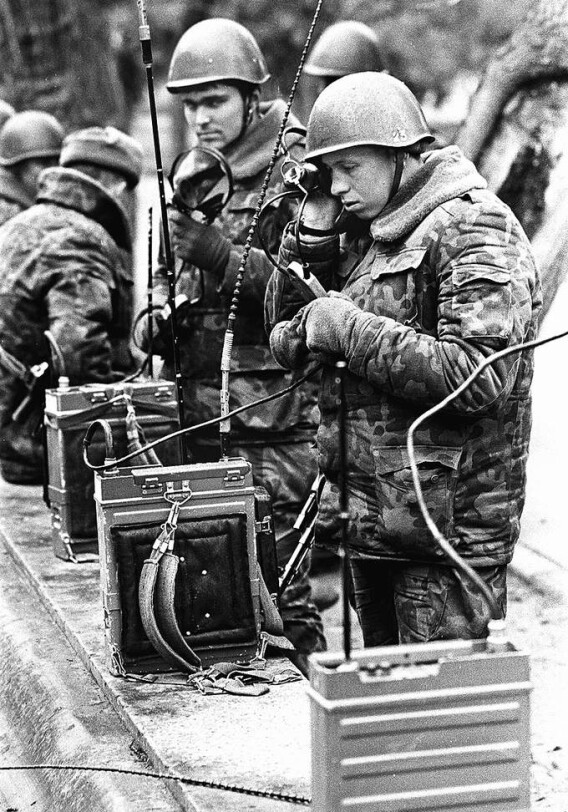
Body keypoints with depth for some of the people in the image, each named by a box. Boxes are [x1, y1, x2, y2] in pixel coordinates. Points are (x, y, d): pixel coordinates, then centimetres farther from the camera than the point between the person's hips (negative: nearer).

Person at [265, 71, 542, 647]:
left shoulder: (476, 232, -13)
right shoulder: (363, 233, 13)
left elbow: (479, 378, -25)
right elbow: (284, 344, 15)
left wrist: (349, 328, -19)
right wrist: (311, 232, 1)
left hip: (445, 530, -9)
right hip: (370, 523, 9)